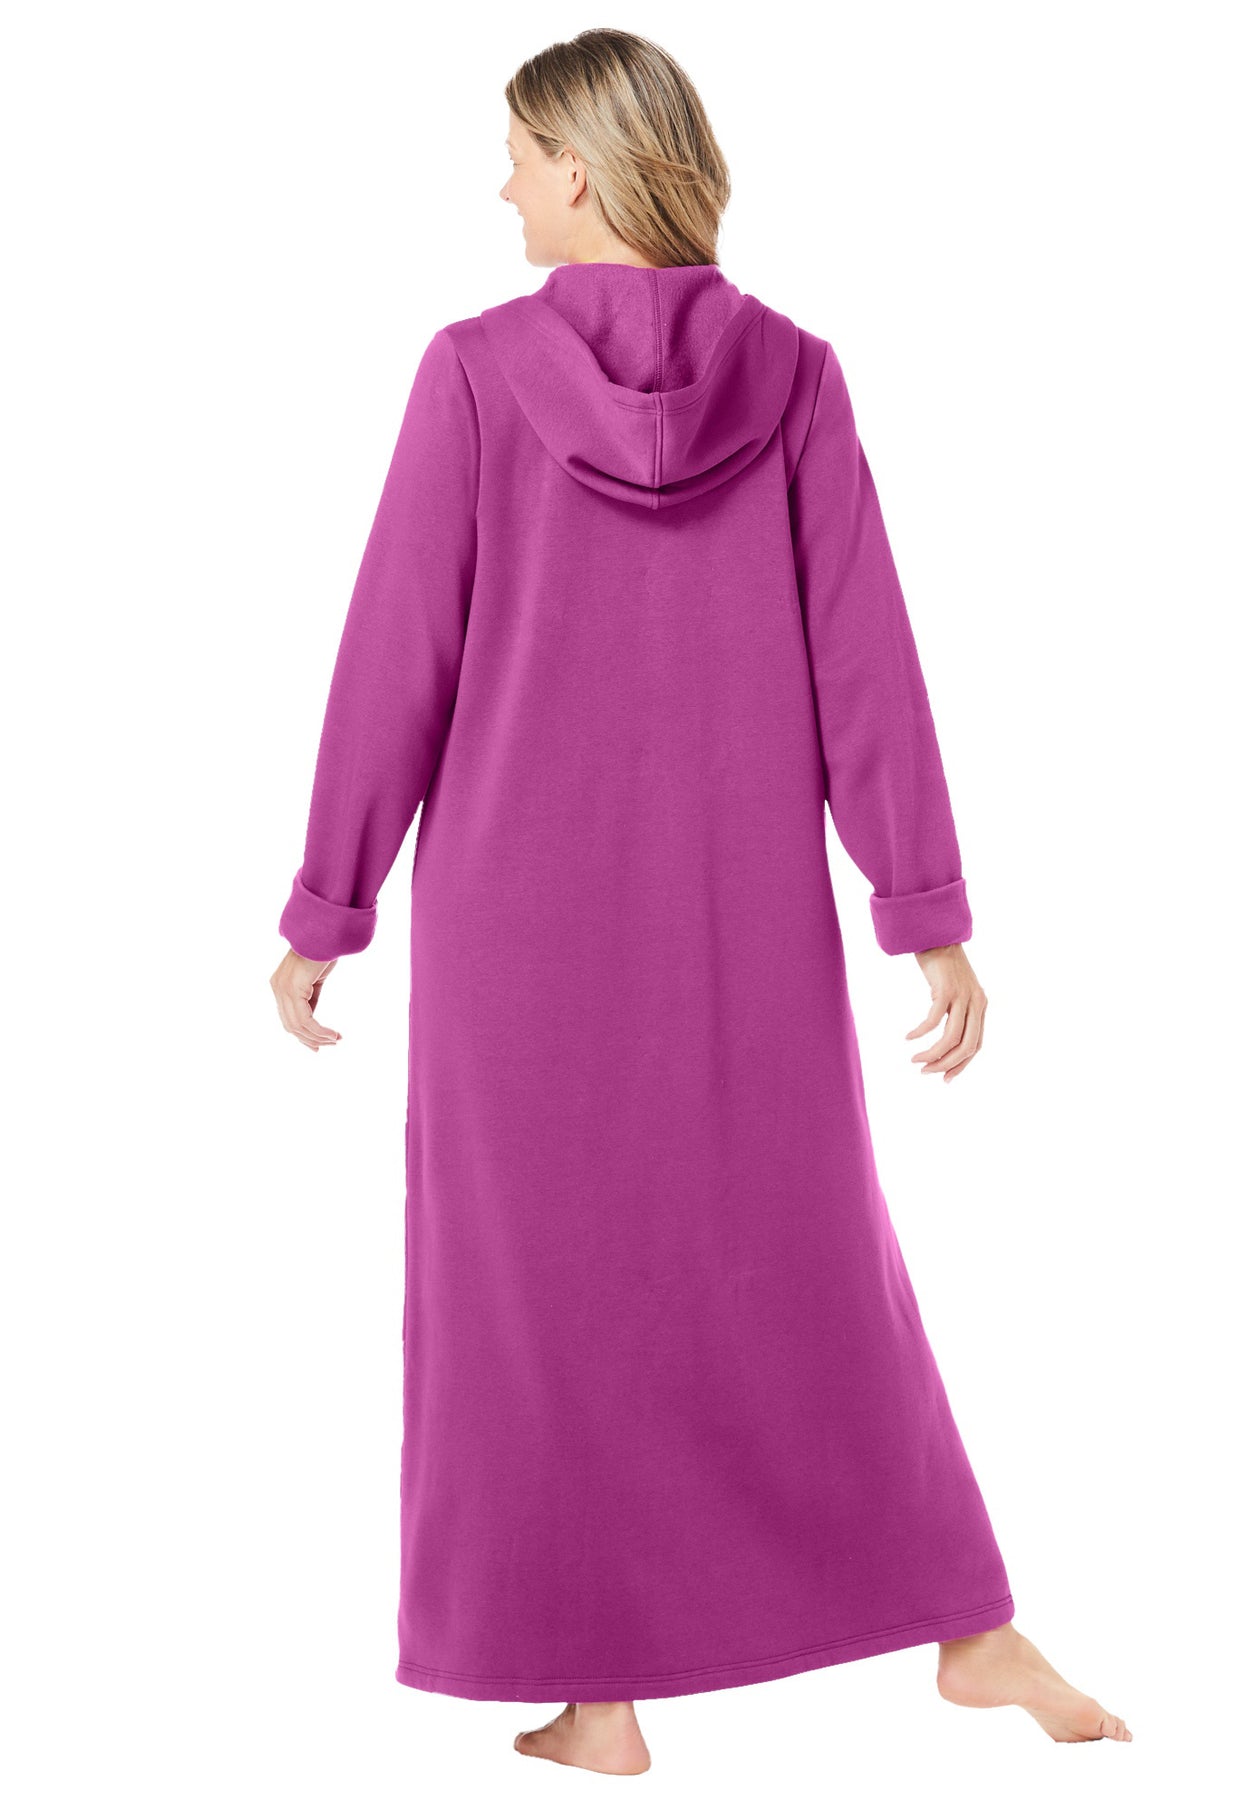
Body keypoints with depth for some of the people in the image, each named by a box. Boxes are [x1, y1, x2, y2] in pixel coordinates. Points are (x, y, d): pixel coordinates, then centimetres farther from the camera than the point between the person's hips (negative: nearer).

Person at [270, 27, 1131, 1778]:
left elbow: (396, 661, -7)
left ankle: (598, 1695, 16)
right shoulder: (792, 371, -3)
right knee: (807, 1255, 16)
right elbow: (864, 656, -5)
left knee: (545, 1273, 10)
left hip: (524, 904, -2)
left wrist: (327, 906, 2)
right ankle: (972, 1627, 20)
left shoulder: (476, 371, -8)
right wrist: (930, 910, -1)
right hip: (745, 906, 2)